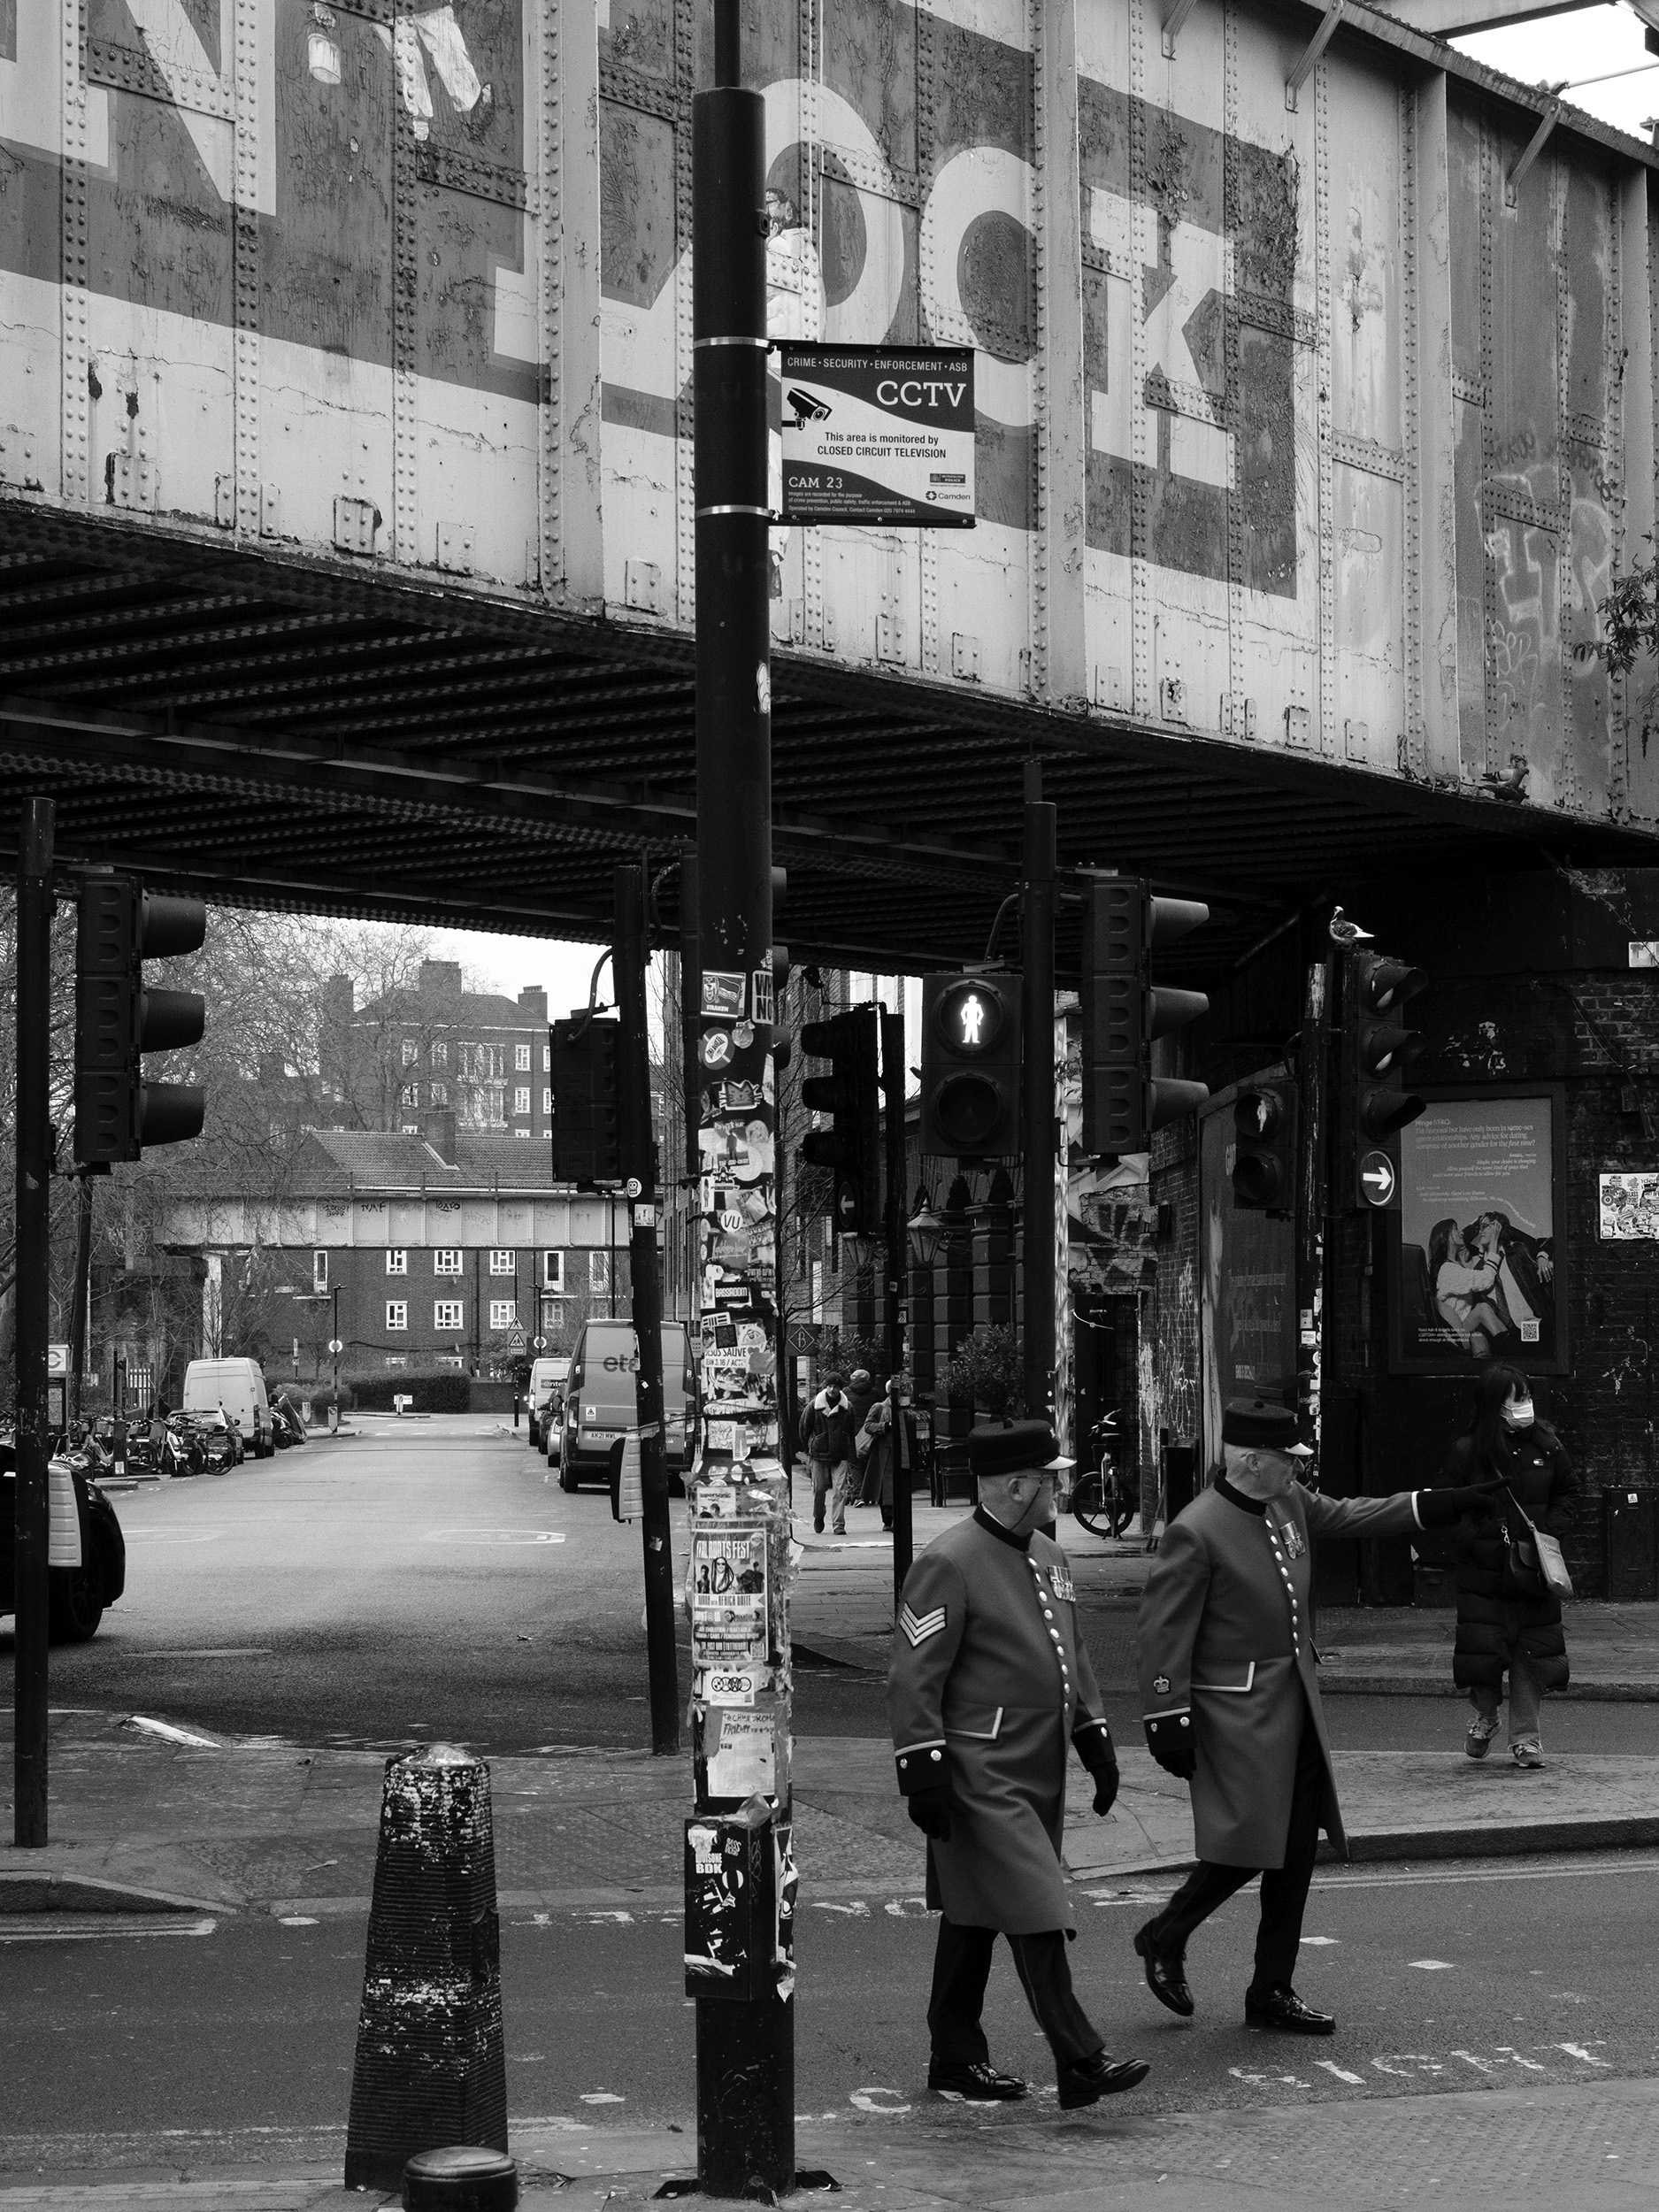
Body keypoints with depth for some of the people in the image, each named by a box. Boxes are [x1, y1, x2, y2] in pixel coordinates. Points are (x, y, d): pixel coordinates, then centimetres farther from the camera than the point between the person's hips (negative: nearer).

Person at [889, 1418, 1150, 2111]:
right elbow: (912, 1679, -16)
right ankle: (1080, 2062, -9)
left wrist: (1096, 1741, 18)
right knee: (1035, 1915, -11)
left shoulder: (1046, 1556, 13)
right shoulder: (949, 1564, -15)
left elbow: (1074, 1657, 23)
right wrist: (924, 1774, -19)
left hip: (1040, 1774, 9)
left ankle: (957, 2059, 21)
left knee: (973, 1916, 15)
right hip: (982, 1777, -9)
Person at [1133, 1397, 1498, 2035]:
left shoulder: (1290, 1503, 5)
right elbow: (1163, 1631, -16)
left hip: (1297, 1705, 8)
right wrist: (1168, 1721, -17)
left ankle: (1272, 1993, 19)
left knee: (1297, 1851, 9)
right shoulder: (1196, 1532, -18)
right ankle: (1165, 1938, 15)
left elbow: (1351, 1515, 21)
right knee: (1247, 1847, -11)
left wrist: (1452, 1503, 17)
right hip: (1238, 1711, -8)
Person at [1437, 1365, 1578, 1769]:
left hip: (1533, 1568, 2)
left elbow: (1567, 1491, 14)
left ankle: (1525, 1736, 15)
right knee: (1482, 1649, -6)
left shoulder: (1546, 1446, 3)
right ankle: (1485, 1717, 23)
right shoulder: (1466, 1453, -6)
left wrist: (1548, 1531, 0)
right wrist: (1482, 1537, -15)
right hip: (1483, 1572, -2)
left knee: (1533, 1652, 2)